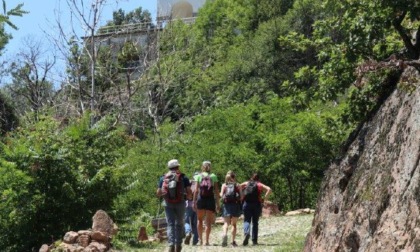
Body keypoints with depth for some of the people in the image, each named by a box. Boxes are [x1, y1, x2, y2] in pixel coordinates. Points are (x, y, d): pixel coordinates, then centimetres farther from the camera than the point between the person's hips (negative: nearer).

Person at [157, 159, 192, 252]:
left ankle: (171, 244, -16)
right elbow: (189, 192, -5)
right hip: (180, 203, -1)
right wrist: (189, 197, 17)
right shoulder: (183, 178, -1)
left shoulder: (163, 178, 5)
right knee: (179, 224, 13)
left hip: (168, 204, 1)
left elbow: (158, 193, 5)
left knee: (170, 224, 2)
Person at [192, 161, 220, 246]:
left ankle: (200, 239, 10)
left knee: (200, 220, 14)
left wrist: (194, 201, 1)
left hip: (201, 199, 0)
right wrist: (218, 203, 4)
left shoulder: (198, 176, 6)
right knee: (208, 221, 5)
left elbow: (196, 190, -1)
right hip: (210, 199, 0)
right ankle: (207, 241, 1)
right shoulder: (213, 176, 6)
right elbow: (216, 191, 2)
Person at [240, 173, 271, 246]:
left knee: (247, 220, 2)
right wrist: (264, 198, -3)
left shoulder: (246, 183, 13)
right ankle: (254, 240, 7)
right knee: (255, 222, 9)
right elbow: (269, 189, -5)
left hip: (247, 204, 0)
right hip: (257, 204, 0)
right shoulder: (260, 185, 8)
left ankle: (246, 233, -27)